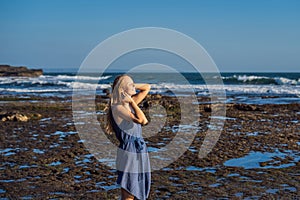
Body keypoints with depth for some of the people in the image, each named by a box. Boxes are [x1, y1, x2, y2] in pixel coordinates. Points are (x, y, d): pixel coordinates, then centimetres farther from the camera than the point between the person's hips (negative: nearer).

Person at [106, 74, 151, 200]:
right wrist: (132, 102, -15)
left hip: (139, 150, 8)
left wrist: (132, 86, 6)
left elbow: (147, 87, 20)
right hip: (129, 151, -8)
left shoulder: (130, 103, 9)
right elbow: (141, 120, -25)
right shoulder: (118, 107, -14)